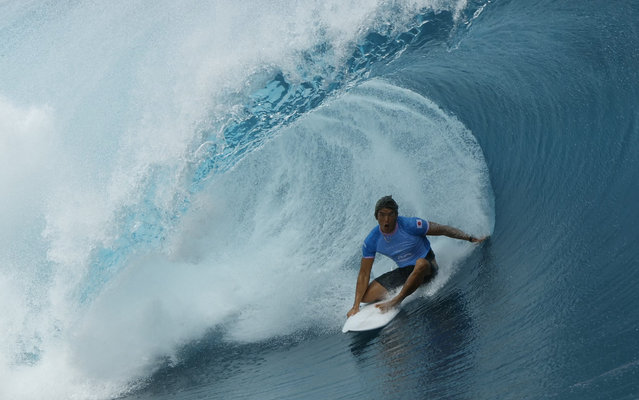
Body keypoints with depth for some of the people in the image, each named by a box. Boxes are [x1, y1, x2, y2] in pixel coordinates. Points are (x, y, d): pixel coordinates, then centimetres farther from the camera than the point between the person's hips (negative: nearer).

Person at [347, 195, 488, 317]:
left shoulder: (410, 226, -24)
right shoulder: (372, 241, -14)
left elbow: (443, 229, -12)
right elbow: (364, 274, -9)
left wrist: (471, 238, -14)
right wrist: (356, 306, -13)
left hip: (427, 268, -4)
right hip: (404, 271, 4)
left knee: (421, 263, -43)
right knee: (366, 296, -11)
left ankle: (396, 301, -27)